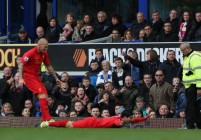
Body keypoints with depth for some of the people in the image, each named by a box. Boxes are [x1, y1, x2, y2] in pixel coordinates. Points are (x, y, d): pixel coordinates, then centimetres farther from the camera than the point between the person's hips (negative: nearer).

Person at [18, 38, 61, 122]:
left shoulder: (44, 54, 7)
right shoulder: (31, 53, -17)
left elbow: (48, 66, 19)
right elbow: (21, 64, -18)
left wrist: (56, 78, 21)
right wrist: (21, 78, -27)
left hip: (36, 77, 9)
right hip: (28, 76, -9)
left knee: (45, 96, 4)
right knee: (42, 95, -20)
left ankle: (45, 121, 9)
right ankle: (48, 120, -25)